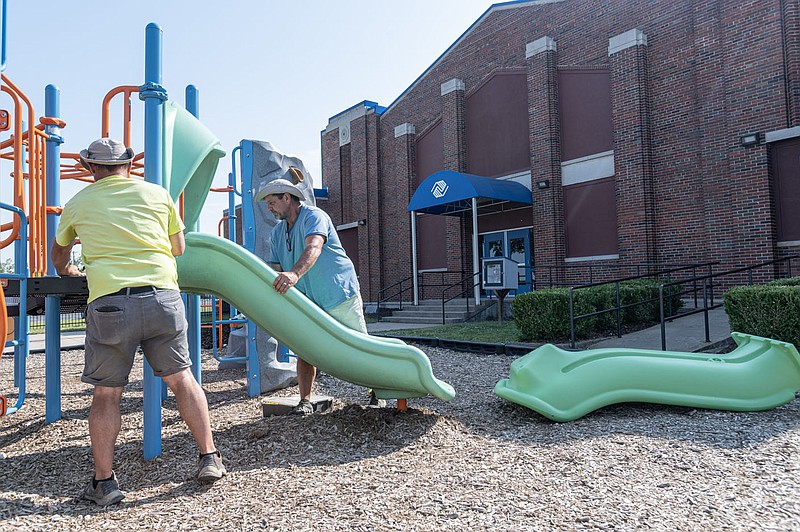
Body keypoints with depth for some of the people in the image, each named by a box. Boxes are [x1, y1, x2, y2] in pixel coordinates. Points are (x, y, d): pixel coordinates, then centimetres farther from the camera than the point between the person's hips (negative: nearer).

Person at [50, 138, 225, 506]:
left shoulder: (78, 203, 16)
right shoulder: (157, 194, 13)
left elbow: (59, 254, 34)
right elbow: (179, 248, 20)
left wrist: (66, 270, 56)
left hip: (109, 300, 0)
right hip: (162, 296, 1)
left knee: (106, 393, 11)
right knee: (181, 378, 12)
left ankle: (104, 482, 17)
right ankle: (209, 458, 15)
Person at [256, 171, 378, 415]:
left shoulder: (313, 216, -13)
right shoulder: (277, 232, 12)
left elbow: (314, 248, -32)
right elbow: (273, 269, 7)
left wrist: (294, 274, -48)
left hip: (340, 295, -6)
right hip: (308, 301, 6)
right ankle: (305, 400, 6)